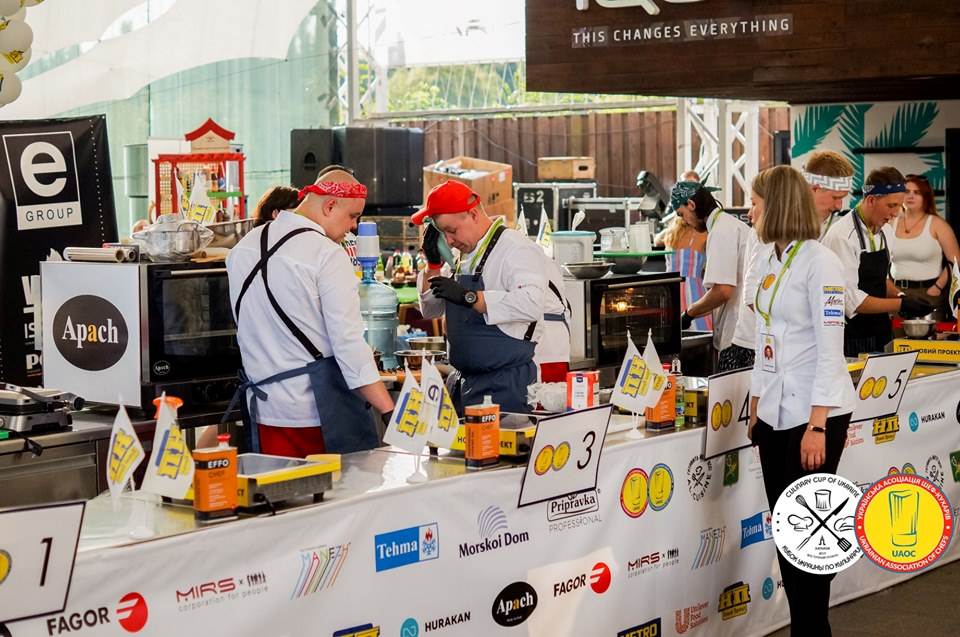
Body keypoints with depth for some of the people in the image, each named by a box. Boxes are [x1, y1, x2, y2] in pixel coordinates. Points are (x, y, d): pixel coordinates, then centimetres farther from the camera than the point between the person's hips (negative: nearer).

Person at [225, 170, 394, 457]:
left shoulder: (242, 248, 10)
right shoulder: (328, 255, -13)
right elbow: (348, 341, -18)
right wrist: (390, 412, -19)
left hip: (263, 407, 7)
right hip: (322, 410, -7)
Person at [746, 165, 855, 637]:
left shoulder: (819, 262, -14)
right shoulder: (766, 260, 10)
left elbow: (830, 349, -17)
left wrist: (817, 426, -20)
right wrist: (756, 405, 16)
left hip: (815, 413, -8)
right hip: (776, 411, 8)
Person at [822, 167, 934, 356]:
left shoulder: (884, 231, 7)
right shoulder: (842, 236, -19)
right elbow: (850, 300, -21)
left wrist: (901, 297, 0)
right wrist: (901, 304, -19)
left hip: (881, 334, 8)